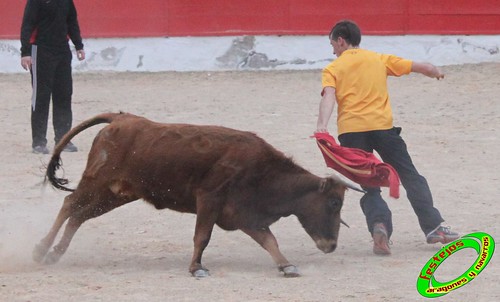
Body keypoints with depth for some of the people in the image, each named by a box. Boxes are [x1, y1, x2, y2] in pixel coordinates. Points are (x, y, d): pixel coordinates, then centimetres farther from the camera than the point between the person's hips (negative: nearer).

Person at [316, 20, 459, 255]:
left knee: (367, 187, 6)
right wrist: (436, 73, 43)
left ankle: (379, 224, -20)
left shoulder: (333, 69, 10)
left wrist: (322, 124, -25)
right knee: (411, 177, 12)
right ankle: (433, 227, 5)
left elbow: (329, 96, -10)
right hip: (382, 126, 1)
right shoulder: (380, 59, 16)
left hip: (350, 132, -1)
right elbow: (421, 68, 20)